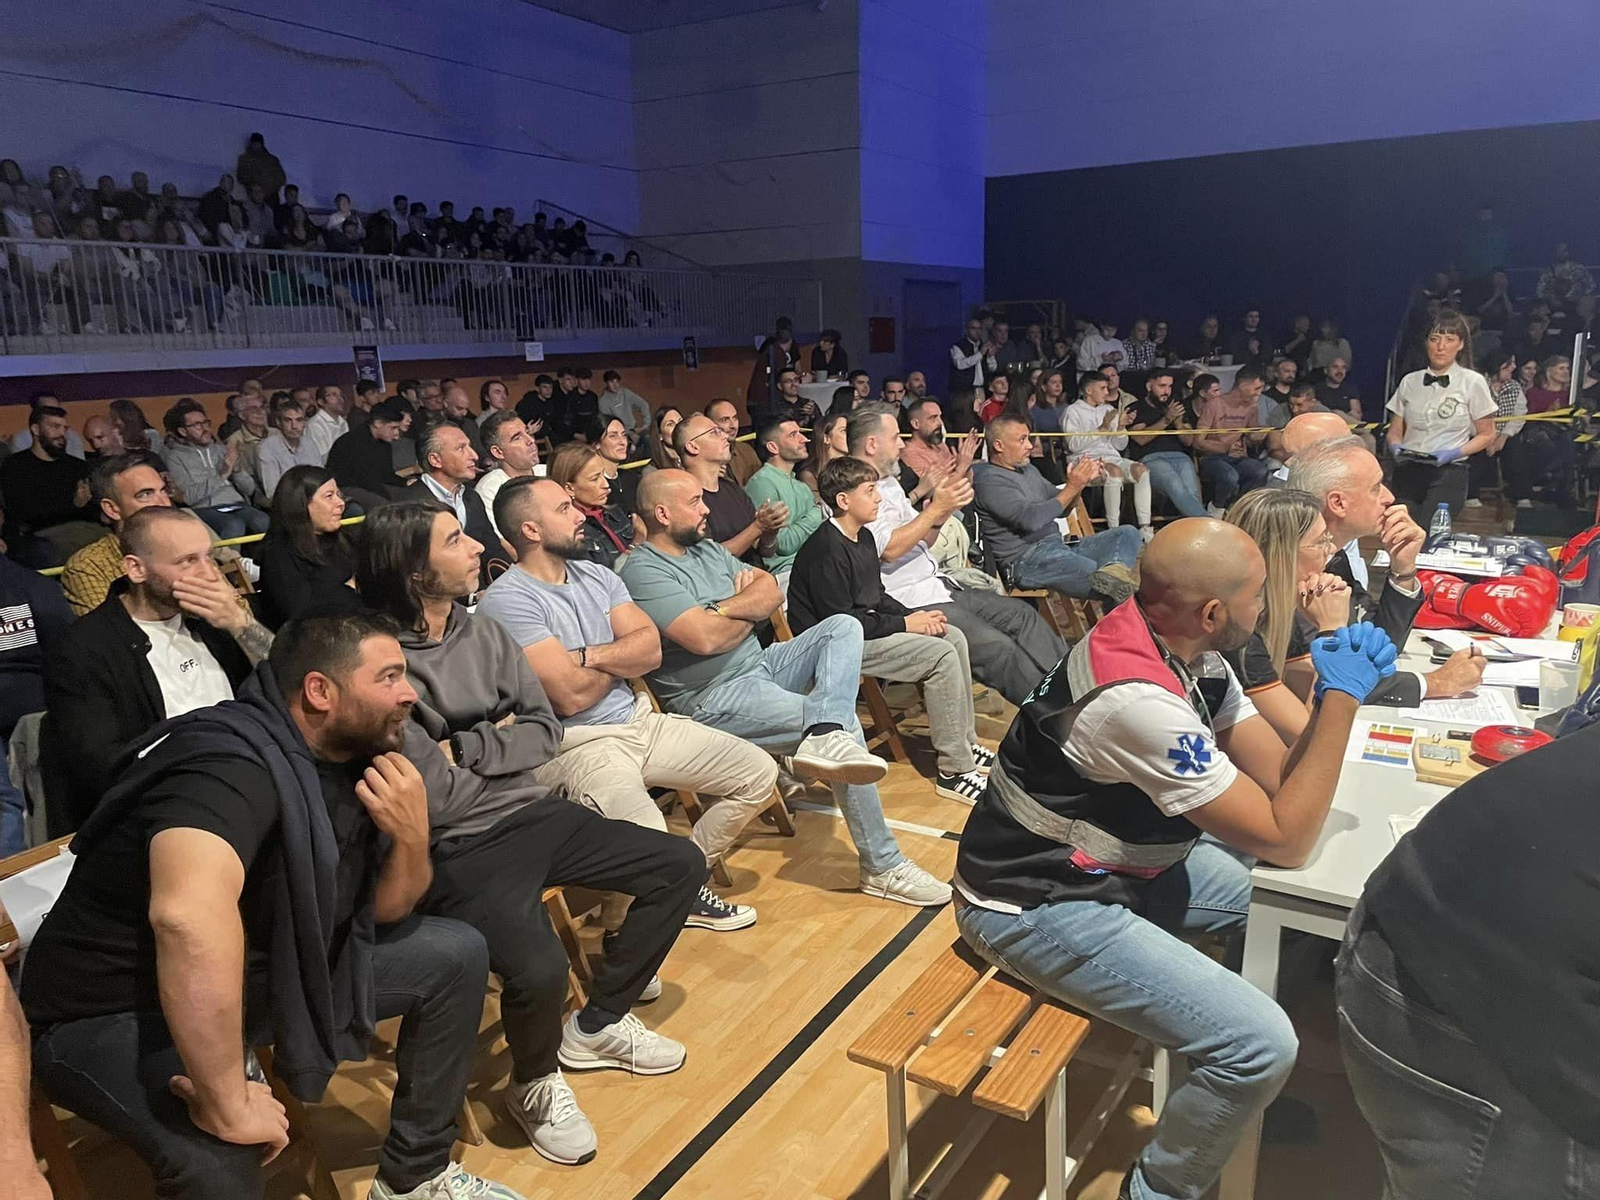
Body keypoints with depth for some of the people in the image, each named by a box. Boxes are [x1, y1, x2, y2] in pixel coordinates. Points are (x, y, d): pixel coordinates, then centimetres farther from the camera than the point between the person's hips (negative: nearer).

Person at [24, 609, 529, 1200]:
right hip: (114, 1010, -8)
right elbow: (189, 917, -49)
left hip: (259, 968, 9)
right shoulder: (236, 760, -30)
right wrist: (230, 1105, -42)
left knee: (455, 954, 4)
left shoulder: (355, 756, -4)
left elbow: (385, 910, 4)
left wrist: (411, 838, -17)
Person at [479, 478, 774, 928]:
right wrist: (621, 657, 0)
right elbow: (571, 695, -19)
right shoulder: (507, 600, -13)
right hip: (578, 745, -8)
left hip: (640, 721, 8)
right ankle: (621, 919, 1)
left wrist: (590, 656, -15)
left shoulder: (596, 574, 12)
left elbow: (651, 649, 2)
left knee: (759, 772, 3)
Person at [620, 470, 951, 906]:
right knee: (847, 724, -21)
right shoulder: (642, 572, -13)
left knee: (844, 626, -11)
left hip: (761, 664, 9)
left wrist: (726, 607, -13)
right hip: (714, 698, -9)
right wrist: (748, 615, -2)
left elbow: (770, 592, 8)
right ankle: (882, 867, -12)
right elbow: (705, 638, -23)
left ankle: (824, 736, -38)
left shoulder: (706, 548, 16)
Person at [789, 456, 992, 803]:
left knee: (954, 637, 6)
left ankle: (966, 745, 14)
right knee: (941, 655, -20)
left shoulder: (863, 538, 11)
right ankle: (954, 770, -13)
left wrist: (914, 616, 1)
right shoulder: (826, 550, -21)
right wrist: (905, 624, -18)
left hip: (866, 627, 10)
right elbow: (841, 621, -24)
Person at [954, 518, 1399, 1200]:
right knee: (1260, 1044, -18)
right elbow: (1285, 842, -24)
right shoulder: (1136, 697, -32)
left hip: (1115, 864, 10)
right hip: (1033, 908, -10)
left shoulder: (1193, 653, -3)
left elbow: (1278, 779, 1)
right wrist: (1343, 699, -20)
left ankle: (1248, 1092, 34)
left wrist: (1335, 693, -14)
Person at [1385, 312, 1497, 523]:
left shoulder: (1473, 382, 2)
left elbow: (1486, 435, 7)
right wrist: (1396, 448, -8)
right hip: (1407, 472, 3)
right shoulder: (1410, 382, 11)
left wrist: (1453, 454, -11)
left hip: (1448, 473, -3)